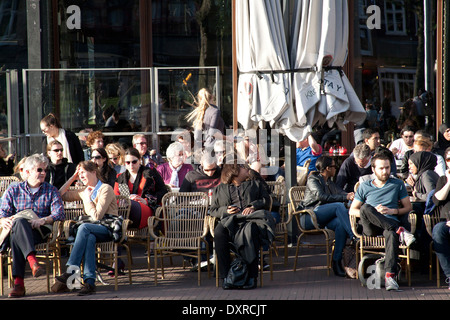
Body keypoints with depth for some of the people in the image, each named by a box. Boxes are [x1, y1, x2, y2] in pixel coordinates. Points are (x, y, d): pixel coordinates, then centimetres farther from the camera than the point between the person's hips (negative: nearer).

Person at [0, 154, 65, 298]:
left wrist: (43, 220, -20)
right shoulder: (13, 191, 21)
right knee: (19, 222, -39)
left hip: (41, 232, -1)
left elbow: (59, 213, 2)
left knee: (16, 237, -37)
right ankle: (32, 261, -57)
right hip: (15, 230, 1)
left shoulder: (51, 191, 18)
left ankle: (19, 282, -50)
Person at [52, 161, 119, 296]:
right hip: (93, 229, 5)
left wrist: (87, 199, -2)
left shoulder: (106, 189, -2)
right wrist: (72, 178, 21)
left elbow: (97, 216, -11)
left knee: (83, 227, -34)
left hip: (109, 228, -5)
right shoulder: (85, 191, 22)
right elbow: (61, 195, 28)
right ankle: (89, 282, -48)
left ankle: (70, 272, -41)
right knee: (89, 238, -34)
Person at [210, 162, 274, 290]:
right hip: (229, 220, 1)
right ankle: (226, 277, -31)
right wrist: (226, 210, -1)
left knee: (251, 231, -38)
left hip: (250, 219, -1)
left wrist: (253, 206, -2)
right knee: (219, 233, -35)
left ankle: (252, 277, -36)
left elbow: (266, 200, 18)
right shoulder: (219, 189, 26)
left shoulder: (254, 184, 30)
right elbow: (213, 211, 20)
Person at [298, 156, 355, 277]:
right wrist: (345, 197, -21)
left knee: (340, 223, -28)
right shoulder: (313, 180, 1)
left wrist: (350, 195, -10)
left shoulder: (329, 182, 26)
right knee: (339, 206, -27)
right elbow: (322, 196, -16)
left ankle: (337, 261, -31)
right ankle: (354, 236, -34)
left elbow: (340, 192, 14)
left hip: (323, 219, 6)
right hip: (309, 217, -6)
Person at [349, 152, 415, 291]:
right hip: (371, 227, 1)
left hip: (391, 222, -1)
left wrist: (392, 211, -5)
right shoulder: (364, 187, 18)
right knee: (365, 208, -34)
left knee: (392, 234, -40)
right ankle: (400, 230, -35)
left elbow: (408, 207, 15)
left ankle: (390, 275, -51)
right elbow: (352, 210, 12)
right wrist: (372, 213, -7)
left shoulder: (398, 184, 19)